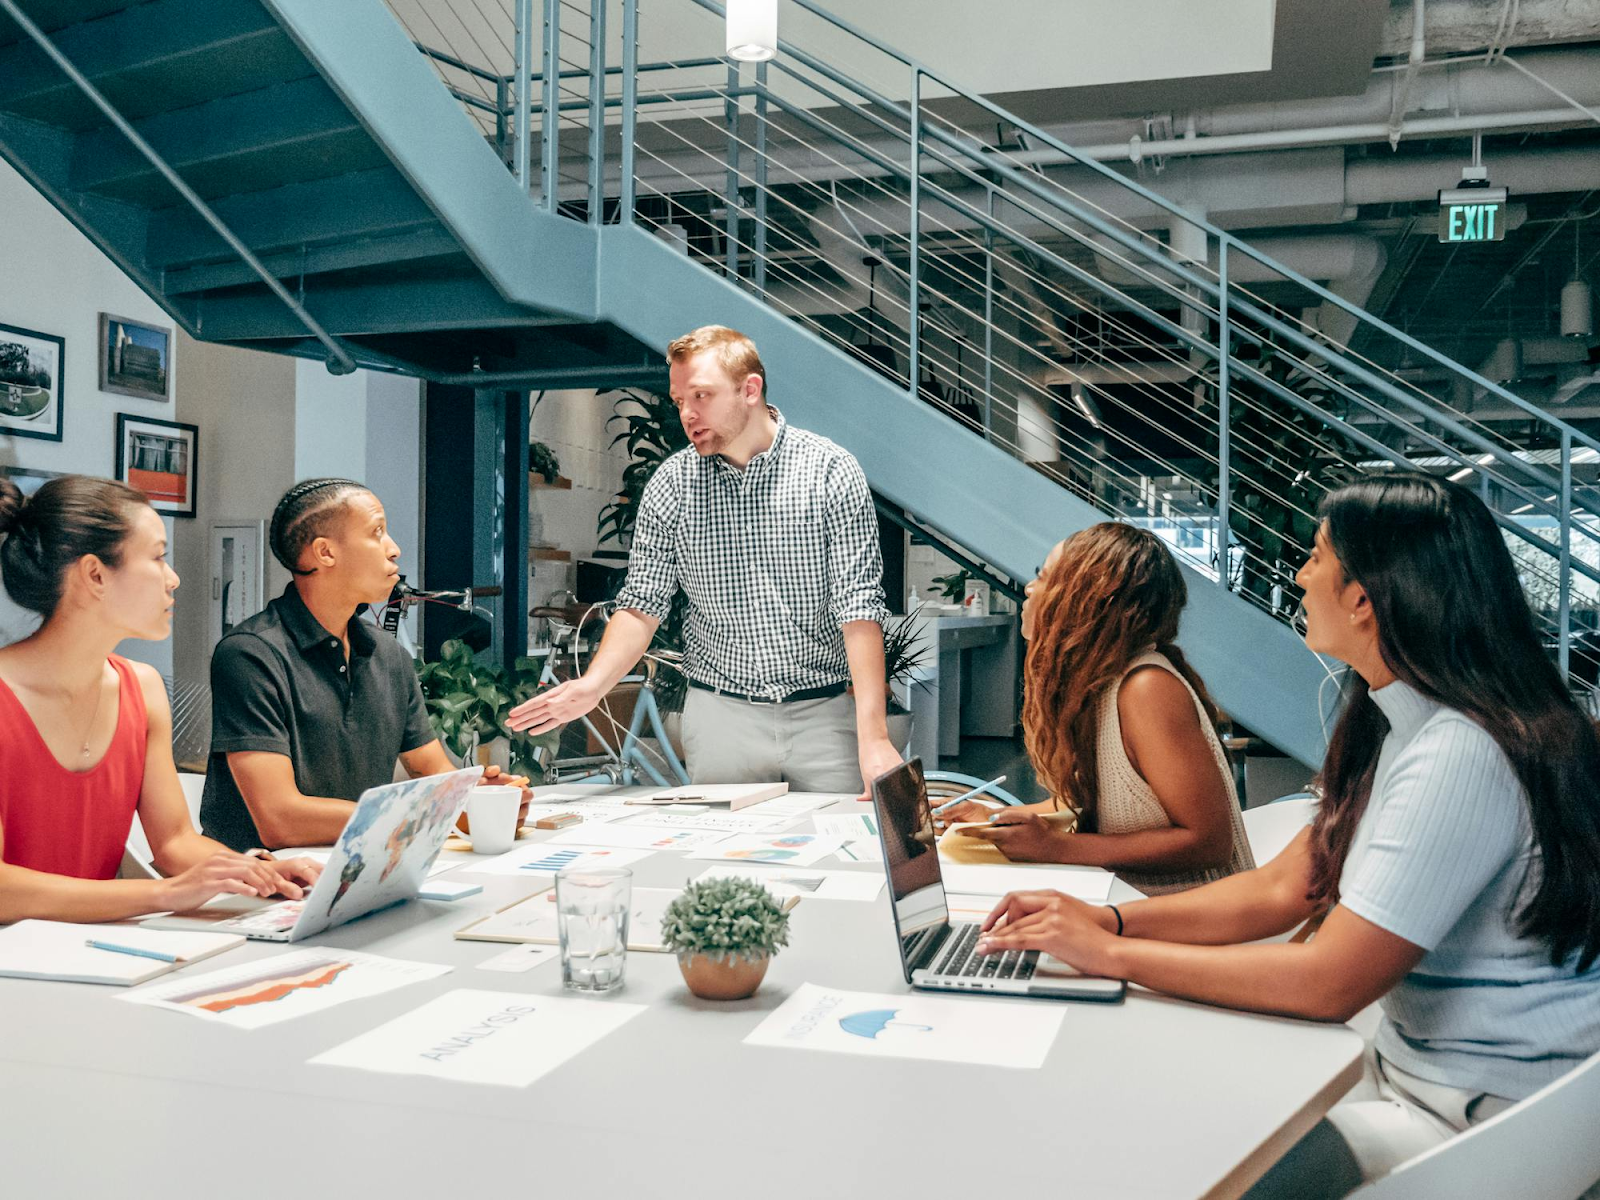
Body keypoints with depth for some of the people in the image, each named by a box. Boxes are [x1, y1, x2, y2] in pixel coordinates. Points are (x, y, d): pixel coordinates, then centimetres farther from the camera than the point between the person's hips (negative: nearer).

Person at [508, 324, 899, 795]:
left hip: (826, 713, -1)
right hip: (720, 716, 2)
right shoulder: (670, 485, 1)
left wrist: (874, 738, -20)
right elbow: (643, 605, 2)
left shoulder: (831, 471, -7)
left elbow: (859, 605, -12)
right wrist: (592, 685, -18)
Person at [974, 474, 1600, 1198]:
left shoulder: (1461, 758, -26)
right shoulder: (1402, 729, 6)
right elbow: (1282, 888, 8)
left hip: (1487, 1124, -9)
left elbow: (1330, 982, -26)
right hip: (1408, 1067, 9)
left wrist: (1114, 954, -19)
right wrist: (1110, 919, -3)